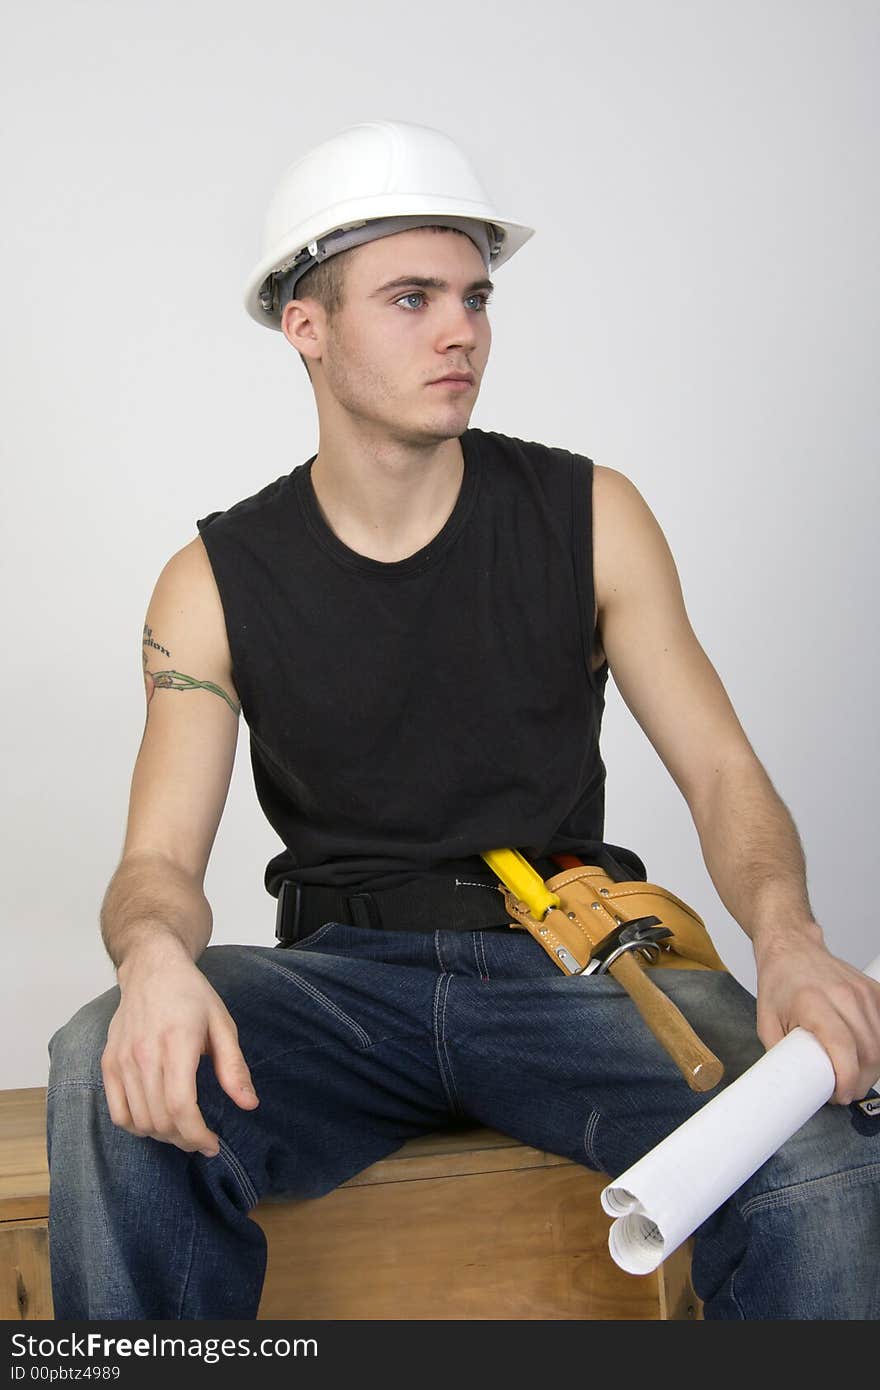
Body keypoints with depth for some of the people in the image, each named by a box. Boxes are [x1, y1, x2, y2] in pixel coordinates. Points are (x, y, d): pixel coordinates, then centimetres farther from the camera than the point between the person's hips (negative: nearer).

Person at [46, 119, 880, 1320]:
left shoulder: (590, 517, 5)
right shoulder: (213, 583, 4)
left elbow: (722, 772, 1)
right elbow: (159, 859, -3)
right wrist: (154, 953, -29)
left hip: (573, 962, 0)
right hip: (343, 976, 0)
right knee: (116, 1081, -32)